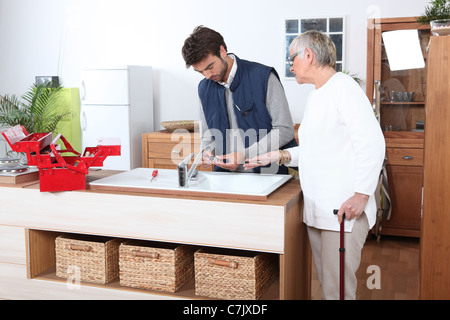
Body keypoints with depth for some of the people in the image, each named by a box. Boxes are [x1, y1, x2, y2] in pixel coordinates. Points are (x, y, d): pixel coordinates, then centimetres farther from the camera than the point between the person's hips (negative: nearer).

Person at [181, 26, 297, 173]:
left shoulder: (263, 76, -8)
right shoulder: (204, 88, 10)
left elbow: (285, 130, -10)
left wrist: (244, 155, -17)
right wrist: (207, 152, -4)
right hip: (227, 175, 4)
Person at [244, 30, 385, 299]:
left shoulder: (343, 87, -10)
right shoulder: (316, 96, 19)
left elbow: (372, 143, -18)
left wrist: (361, 195, -21)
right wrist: (281, 156, 12)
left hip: (346, 210, -9)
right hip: (317, 208, 9)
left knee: (338, 287, -4)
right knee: (325, 282, 14)